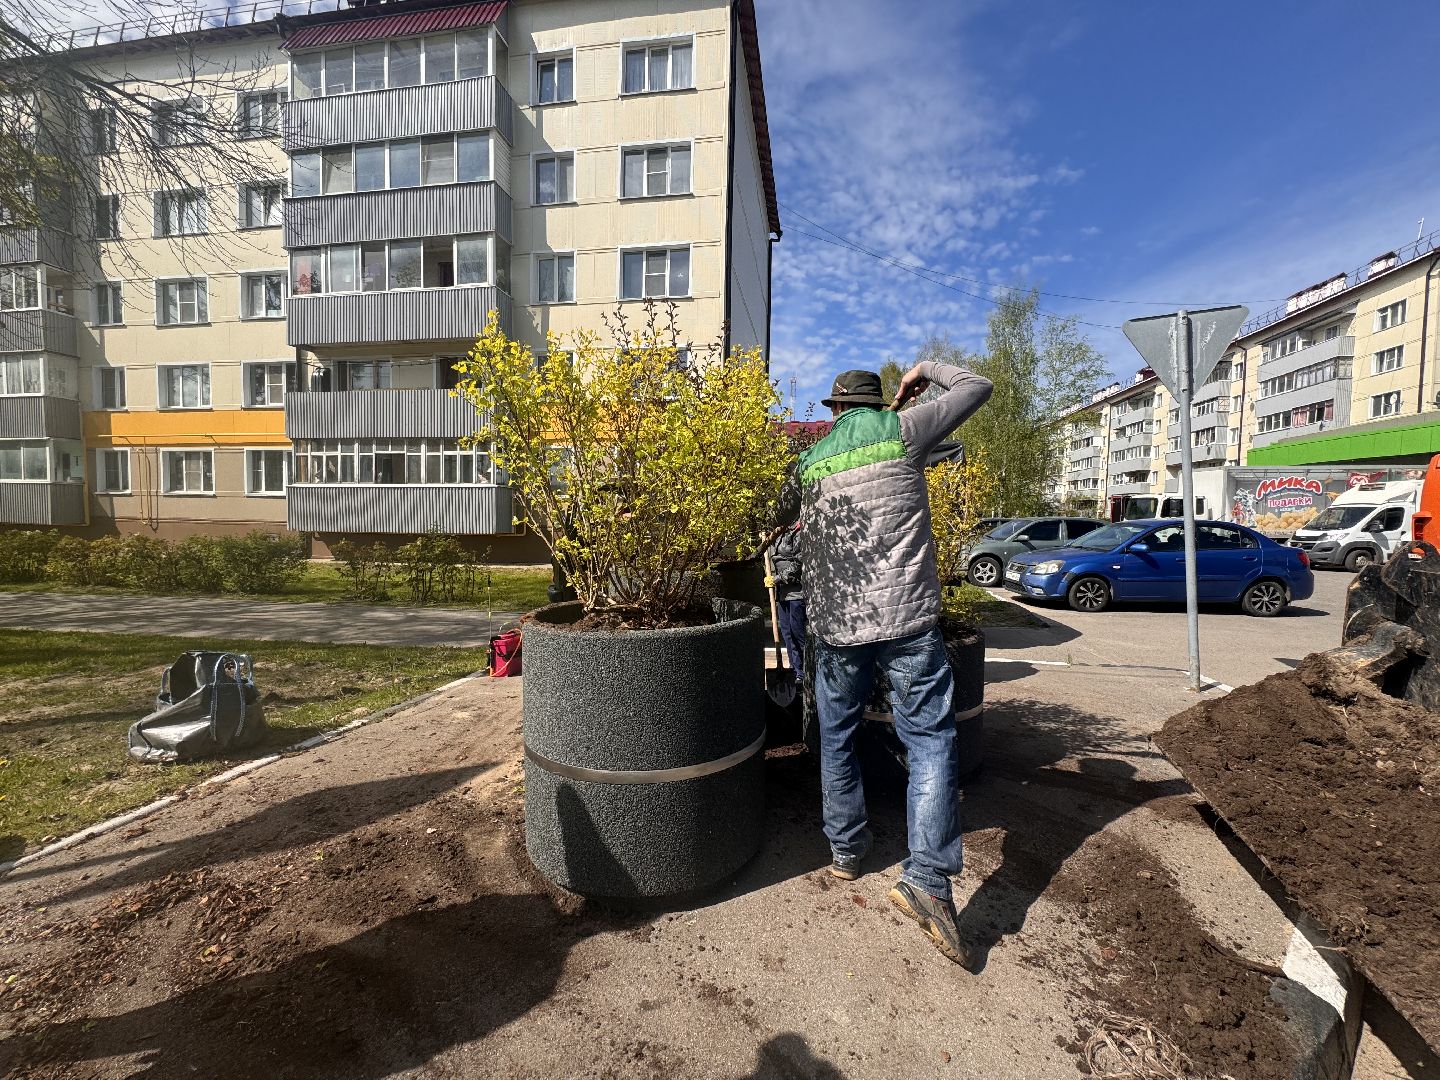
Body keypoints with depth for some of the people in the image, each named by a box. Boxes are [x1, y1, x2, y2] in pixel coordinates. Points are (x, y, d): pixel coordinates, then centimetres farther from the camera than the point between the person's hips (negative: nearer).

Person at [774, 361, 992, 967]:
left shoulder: (808, 463, 9)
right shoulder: (902, 430, 2)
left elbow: (781, 518, 26)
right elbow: (978, 388, 13)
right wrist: (927, 370, 29)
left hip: (836, 625, 2)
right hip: (908, 619, -2)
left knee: (836, 738, 18)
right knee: (930, 740, 7)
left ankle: (846, 849, 33)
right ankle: (927, 877, -1)